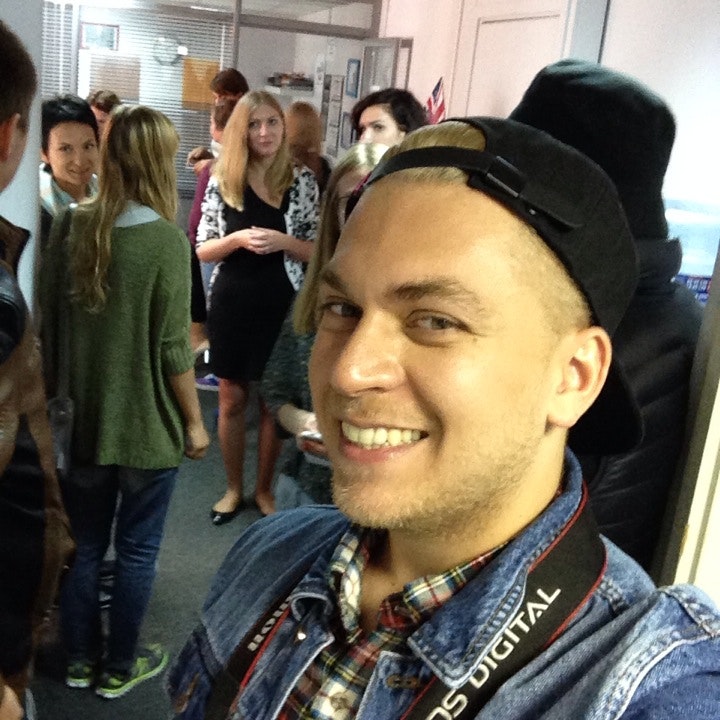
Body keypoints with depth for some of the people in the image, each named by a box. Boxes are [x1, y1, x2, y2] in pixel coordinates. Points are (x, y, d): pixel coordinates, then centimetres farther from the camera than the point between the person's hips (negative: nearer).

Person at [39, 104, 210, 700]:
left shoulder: (70, 226, -3)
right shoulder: (166, 238, -18)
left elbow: (46, 323, 3)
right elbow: (172, 348, -16)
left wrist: (58, 396, 16)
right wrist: (195, 421, -4)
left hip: (83, 419, 5)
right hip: (147, 425, -4)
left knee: (83, 544, 19)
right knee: (136, 550, 13)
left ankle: (81, 660, 35)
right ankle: (119, 668, 29)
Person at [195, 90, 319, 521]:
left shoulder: (303, 181, -3)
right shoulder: (222, 180, -1)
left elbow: (319, 250, -1)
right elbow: (202, 250, 1)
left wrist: (282, 241, -18)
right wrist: (238, 239, -17)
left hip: (281, 306, -1)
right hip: (232, 303, 1)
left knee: (273, 401, 10)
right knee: (231, 399, 11)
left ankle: (265, 488, 29)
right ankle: (234, 488, 29)